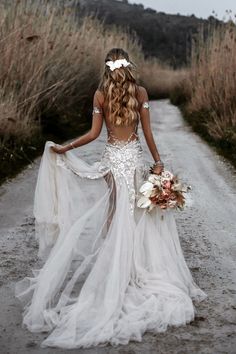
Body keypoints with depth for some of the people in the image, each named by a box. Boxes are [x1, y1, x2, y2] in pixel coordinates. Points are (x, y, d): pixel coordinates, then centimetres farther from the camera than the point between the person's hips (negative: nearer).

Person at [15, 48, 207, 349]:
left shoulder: (100, 95, -2)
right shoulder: (140, 92, -3)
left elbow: (94, 133, -4)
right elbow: (147, 132, -4)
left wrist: (65, 148, 6)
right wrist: (157, 162, 2)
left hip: (112, 159, 1)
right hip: (134, 157, -1)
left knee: (115, 217, 11)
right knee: (138, 218, 7)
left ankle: (115, 278, 16)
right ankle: (140, 272, 11)